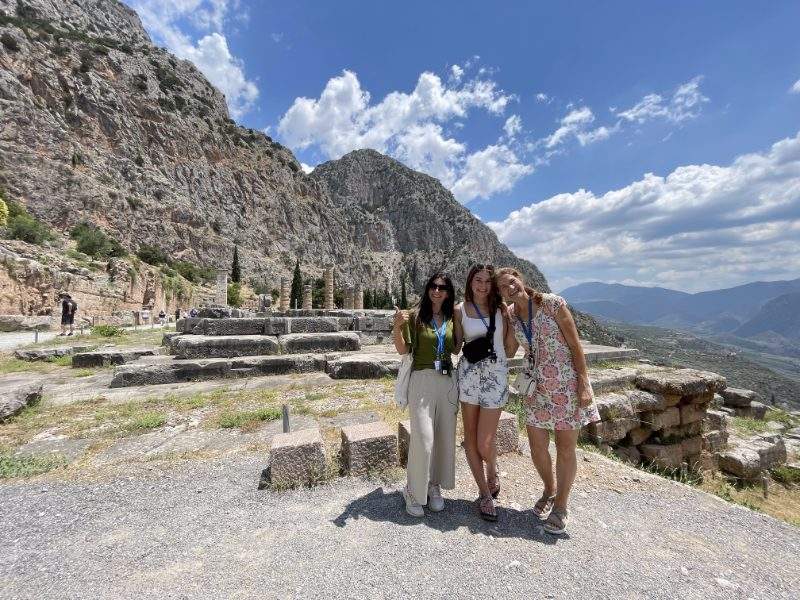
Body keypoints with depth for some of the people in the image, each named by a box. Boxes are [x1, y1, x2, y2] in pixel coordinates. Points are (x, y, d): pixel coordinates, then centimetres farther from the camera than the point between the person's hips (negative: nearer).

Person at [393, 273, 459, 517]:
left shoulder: (452, 318, 9)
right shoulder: (416, 316, -4)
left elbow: (455, 350, 15)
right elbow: (403, 350, -6)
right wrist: (397, 327, -22)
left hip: (448, 380, 5)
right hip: (423, 380, -4)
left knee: (445, 436, 11)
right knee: (423, 438, -5)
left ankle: (434, 485, 32)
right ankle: (414, 491, 18)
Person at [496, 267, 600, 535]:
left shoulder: (552, 303, -12)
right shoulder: (510, 314, 2)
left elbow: (575, 345, -10)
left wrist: (584, 384, -12)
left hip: (567, 384, -4)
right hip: (536, 387, 4)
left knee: (565, 449, 7)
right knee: (537, 447, 11)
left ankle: (560, 506, 30)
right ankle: (549, 490, 40)